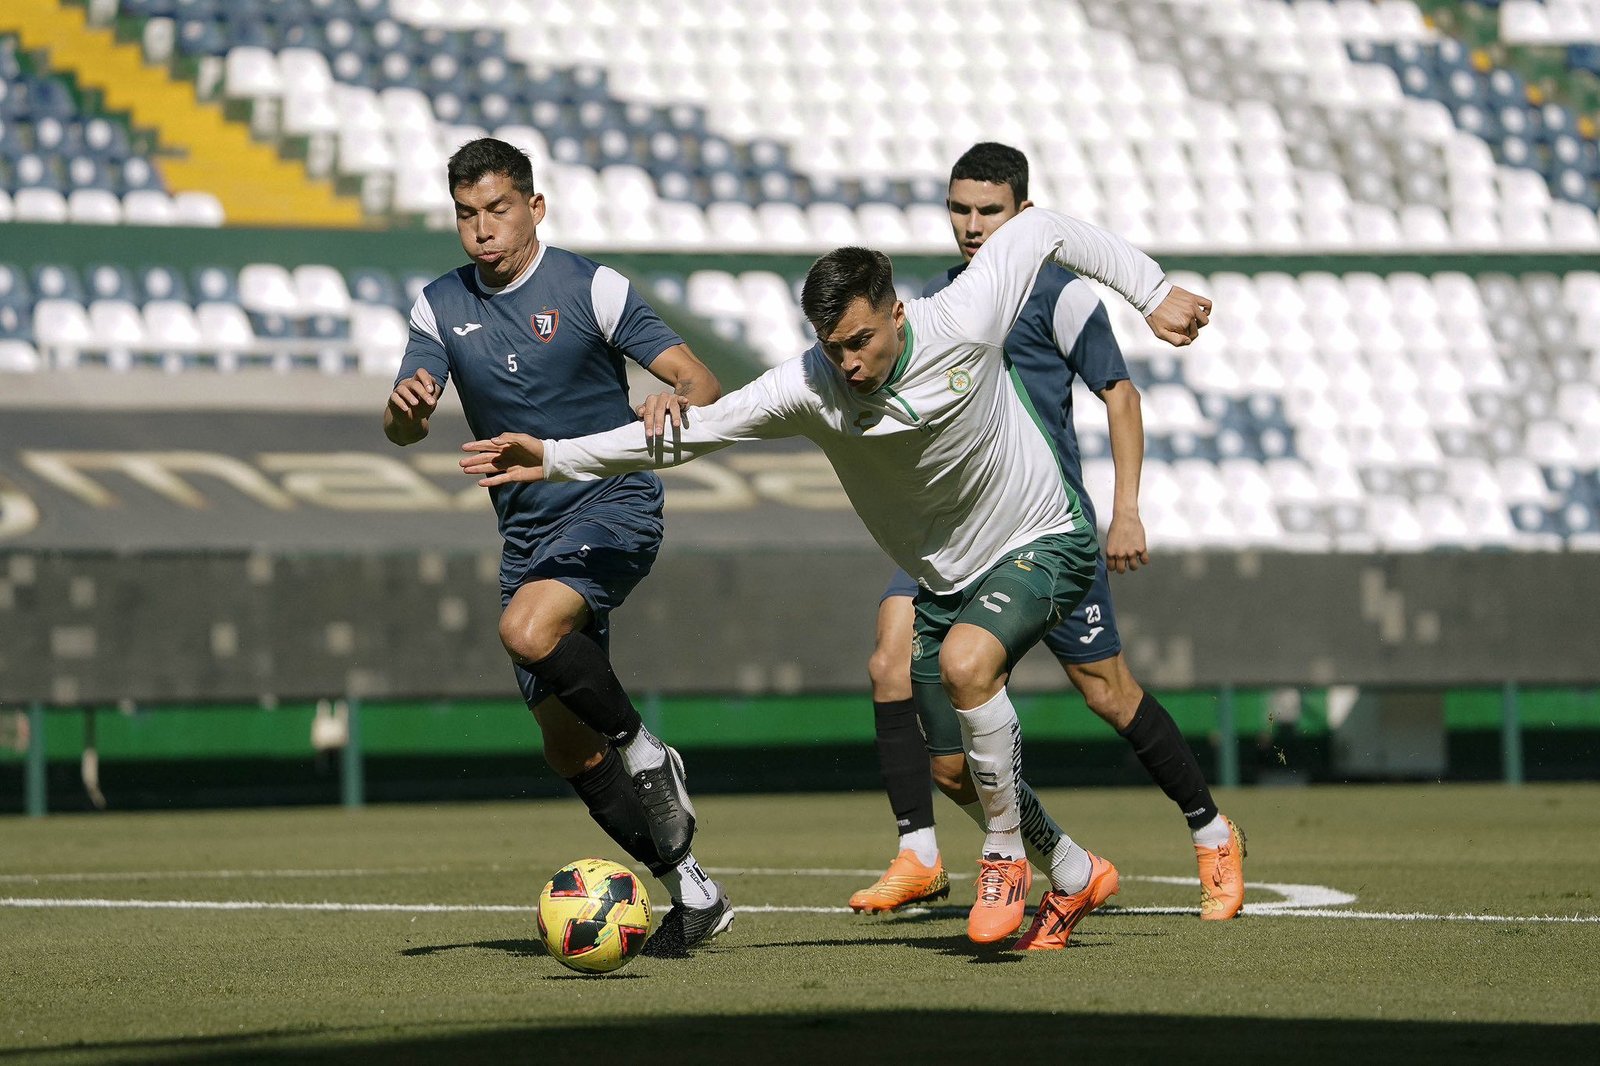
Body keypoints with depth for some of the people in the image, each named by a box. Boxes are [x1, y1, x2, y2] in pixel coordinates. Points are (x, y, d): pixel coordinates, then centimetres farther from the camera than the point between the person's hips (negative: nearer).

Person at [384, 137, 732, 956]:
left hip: (614, 505, -6)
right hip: (528, 531, 6)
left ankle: (642, 753, -11)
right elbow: (403, 428, -4)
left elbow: (702, 384, -12)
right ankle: (690, 891, 15)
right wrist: (406, 406, -28)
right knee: (567, 748, 4)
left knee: (527, 630, -34)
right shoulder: (442, 306, 5)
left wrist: (675, 404, -35)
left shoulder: (591, 289, -8)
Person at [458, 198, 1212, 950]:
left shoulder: (964, 327, -27)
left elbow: (1041, 230, -11)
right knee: (958, 767, 6)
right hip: (943, 579, 5)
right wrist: (555, 458, -22)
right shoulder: (808, 389, -22)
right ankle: (1074, 877, 33)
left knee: (965, 661, -32)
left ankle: (1004, 858, -13)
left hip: (1040, 546, -5)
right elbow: (690, 429, -16)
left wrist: (1152, 292, -7)